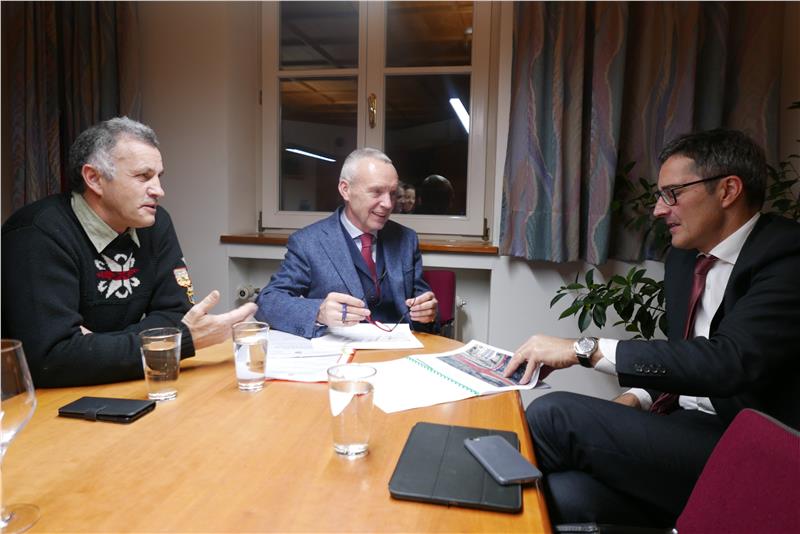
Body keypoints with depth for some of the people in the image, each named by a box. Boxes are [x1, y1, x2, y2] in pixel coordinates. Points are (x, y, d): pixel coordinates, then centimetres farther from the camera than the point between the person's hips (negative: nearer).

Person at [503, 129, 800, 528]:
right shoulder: (683, 257, 11)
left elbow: (731, 360, -28)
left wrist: (586, 349, -26)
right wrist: (635, 400, -1)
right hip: (682, 423, 6)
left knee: (552, 414, -20)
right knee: (569, 496, -24)